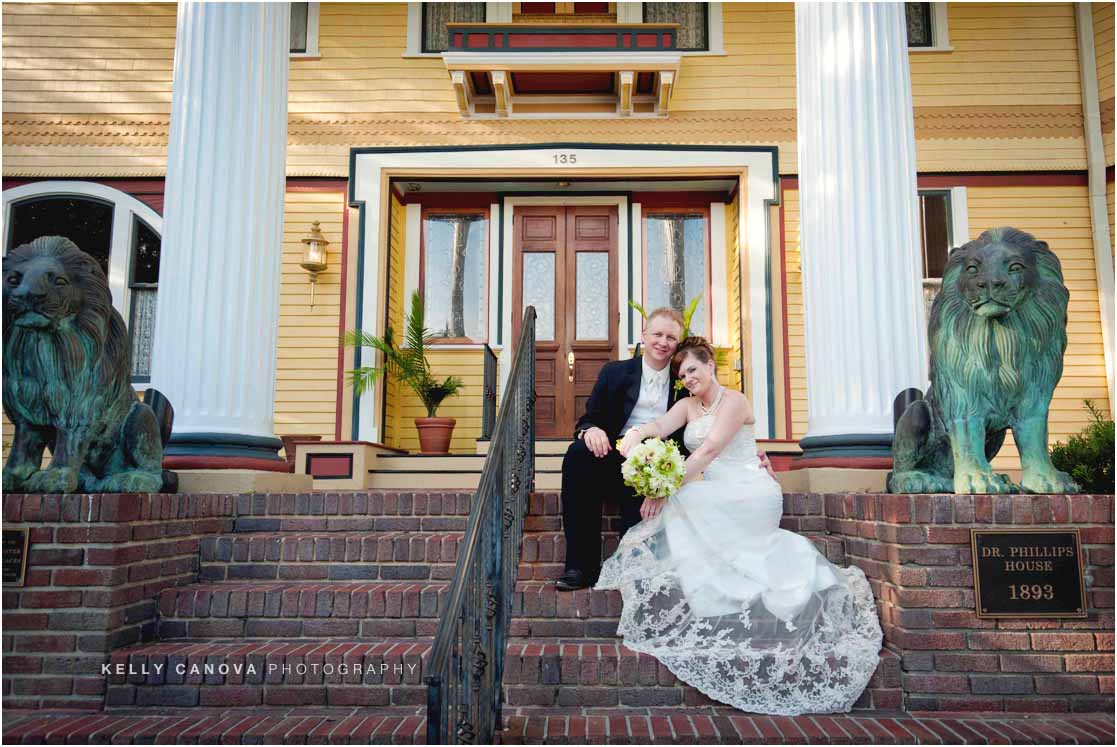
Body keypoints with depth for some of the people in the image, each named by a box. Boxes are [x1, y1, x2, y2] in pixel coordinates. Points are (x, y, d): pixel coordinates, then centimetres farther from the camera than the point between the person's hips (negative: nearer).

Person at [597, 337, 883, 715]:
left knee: (685, 509, -24)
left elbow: (710, 449, -18)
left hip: (747, 494, -8)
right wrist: (636, 432, -28)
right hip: (715, 496, 8)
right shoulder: (688, 404, 16)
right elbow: (660, 426, -3)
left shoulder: (734, 400, -7)